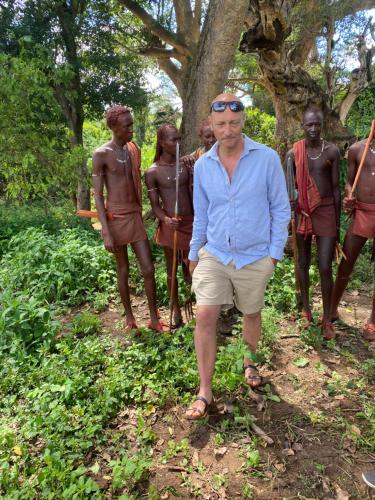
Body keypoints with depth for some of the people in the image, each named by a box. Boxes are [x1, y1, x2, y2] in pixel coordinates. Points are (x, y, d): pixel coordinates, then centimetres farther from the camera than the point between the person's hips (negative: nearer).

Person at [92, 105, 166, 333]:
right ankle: (129, 317, 26)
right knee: (123, 270, 8)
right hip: (115, 218, -4)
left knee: (148, 269, 1)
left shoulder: (135, 150, 8)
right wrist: (106, 232, -15)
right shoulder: (101, 154, -9)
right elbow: (98, 195, -10)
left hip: (136, 216, 4)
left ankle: (154, 319, 15)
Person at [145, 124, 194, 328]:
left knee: (191, 266, 9)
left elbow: (192, 194, 11)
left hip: (190, 222, 3)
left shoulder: (185, 165, 5)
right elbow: (155, 204, -5)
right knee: (172, 268, 9)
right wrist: (166, 219, -24)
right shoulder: (153, 172, -5)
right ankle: (176, 308, 24)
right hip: (170, 224, -3)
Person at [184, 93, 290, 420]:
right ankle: (205, 391, 8)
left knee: (251, 314, 16)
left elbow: (281, 209, -3)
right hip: (214, 255, 2)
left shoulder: (267, 158, -9)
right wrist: (194, 254, 11)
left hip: (254, 258, -1)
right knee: (205, 317, -6)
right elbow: (201, 215, 9)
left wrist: (275, 252, -5)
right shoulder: (202, 165, 0)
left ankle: (249, 363, 44)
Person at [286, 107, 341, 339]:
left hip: (326, 211, -1)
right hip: (302, 212, 1)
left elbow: (336, 187, 3)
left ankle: (327, 318, 11)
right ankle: (306, 309, 29)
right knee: (303, 263, 12)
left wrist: (338, 220, 3)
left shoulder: (332, 151, 0)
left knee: (325, 267, -3)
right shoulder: (293, 153, 0)